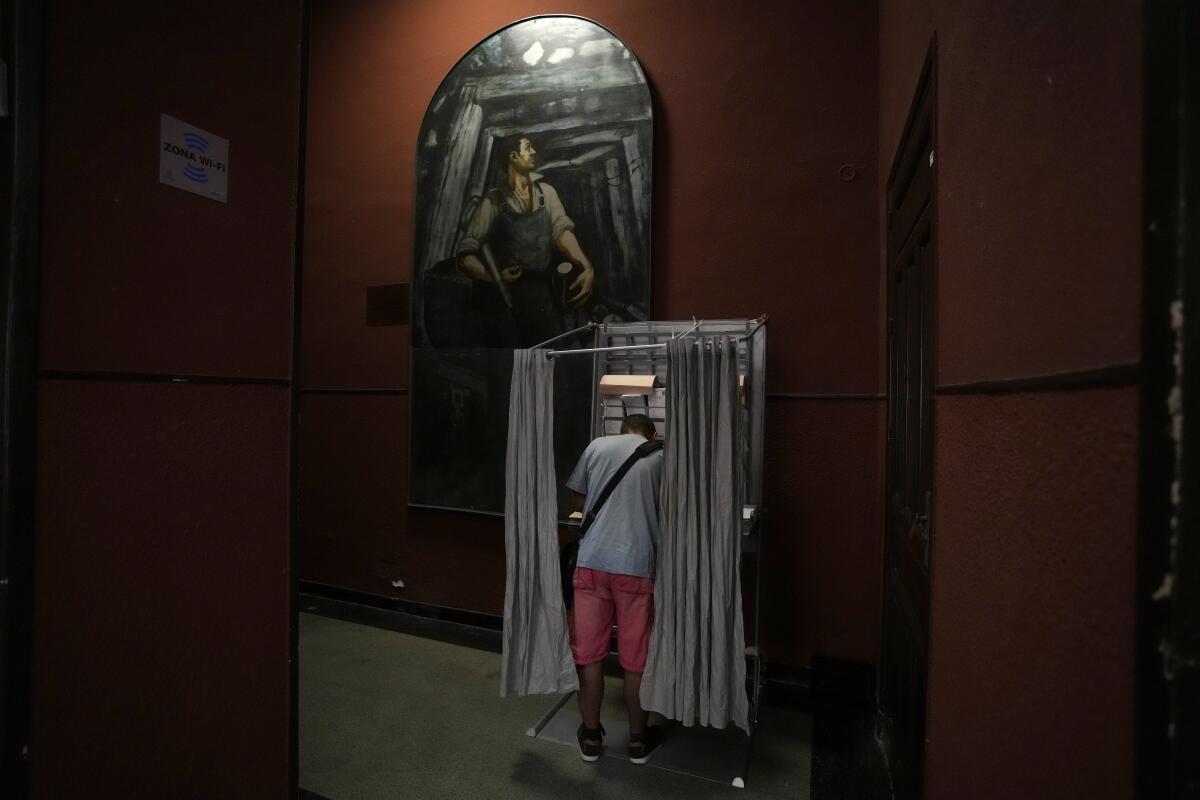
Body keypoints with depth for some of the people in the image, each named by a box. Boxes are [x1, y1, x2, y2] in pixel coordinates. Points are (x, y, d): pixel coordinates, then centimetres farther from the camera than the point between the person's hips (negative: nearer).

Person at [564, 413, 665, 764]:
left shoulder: (597, 446, 10)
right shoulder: (660, 458, 7)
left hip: (591, 561, 1)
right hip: (636, 566, -1)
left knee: (588, 652, 13)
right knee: (636, 658, 13)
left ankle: (591, 735, 28)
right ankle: (638, 739, 29)